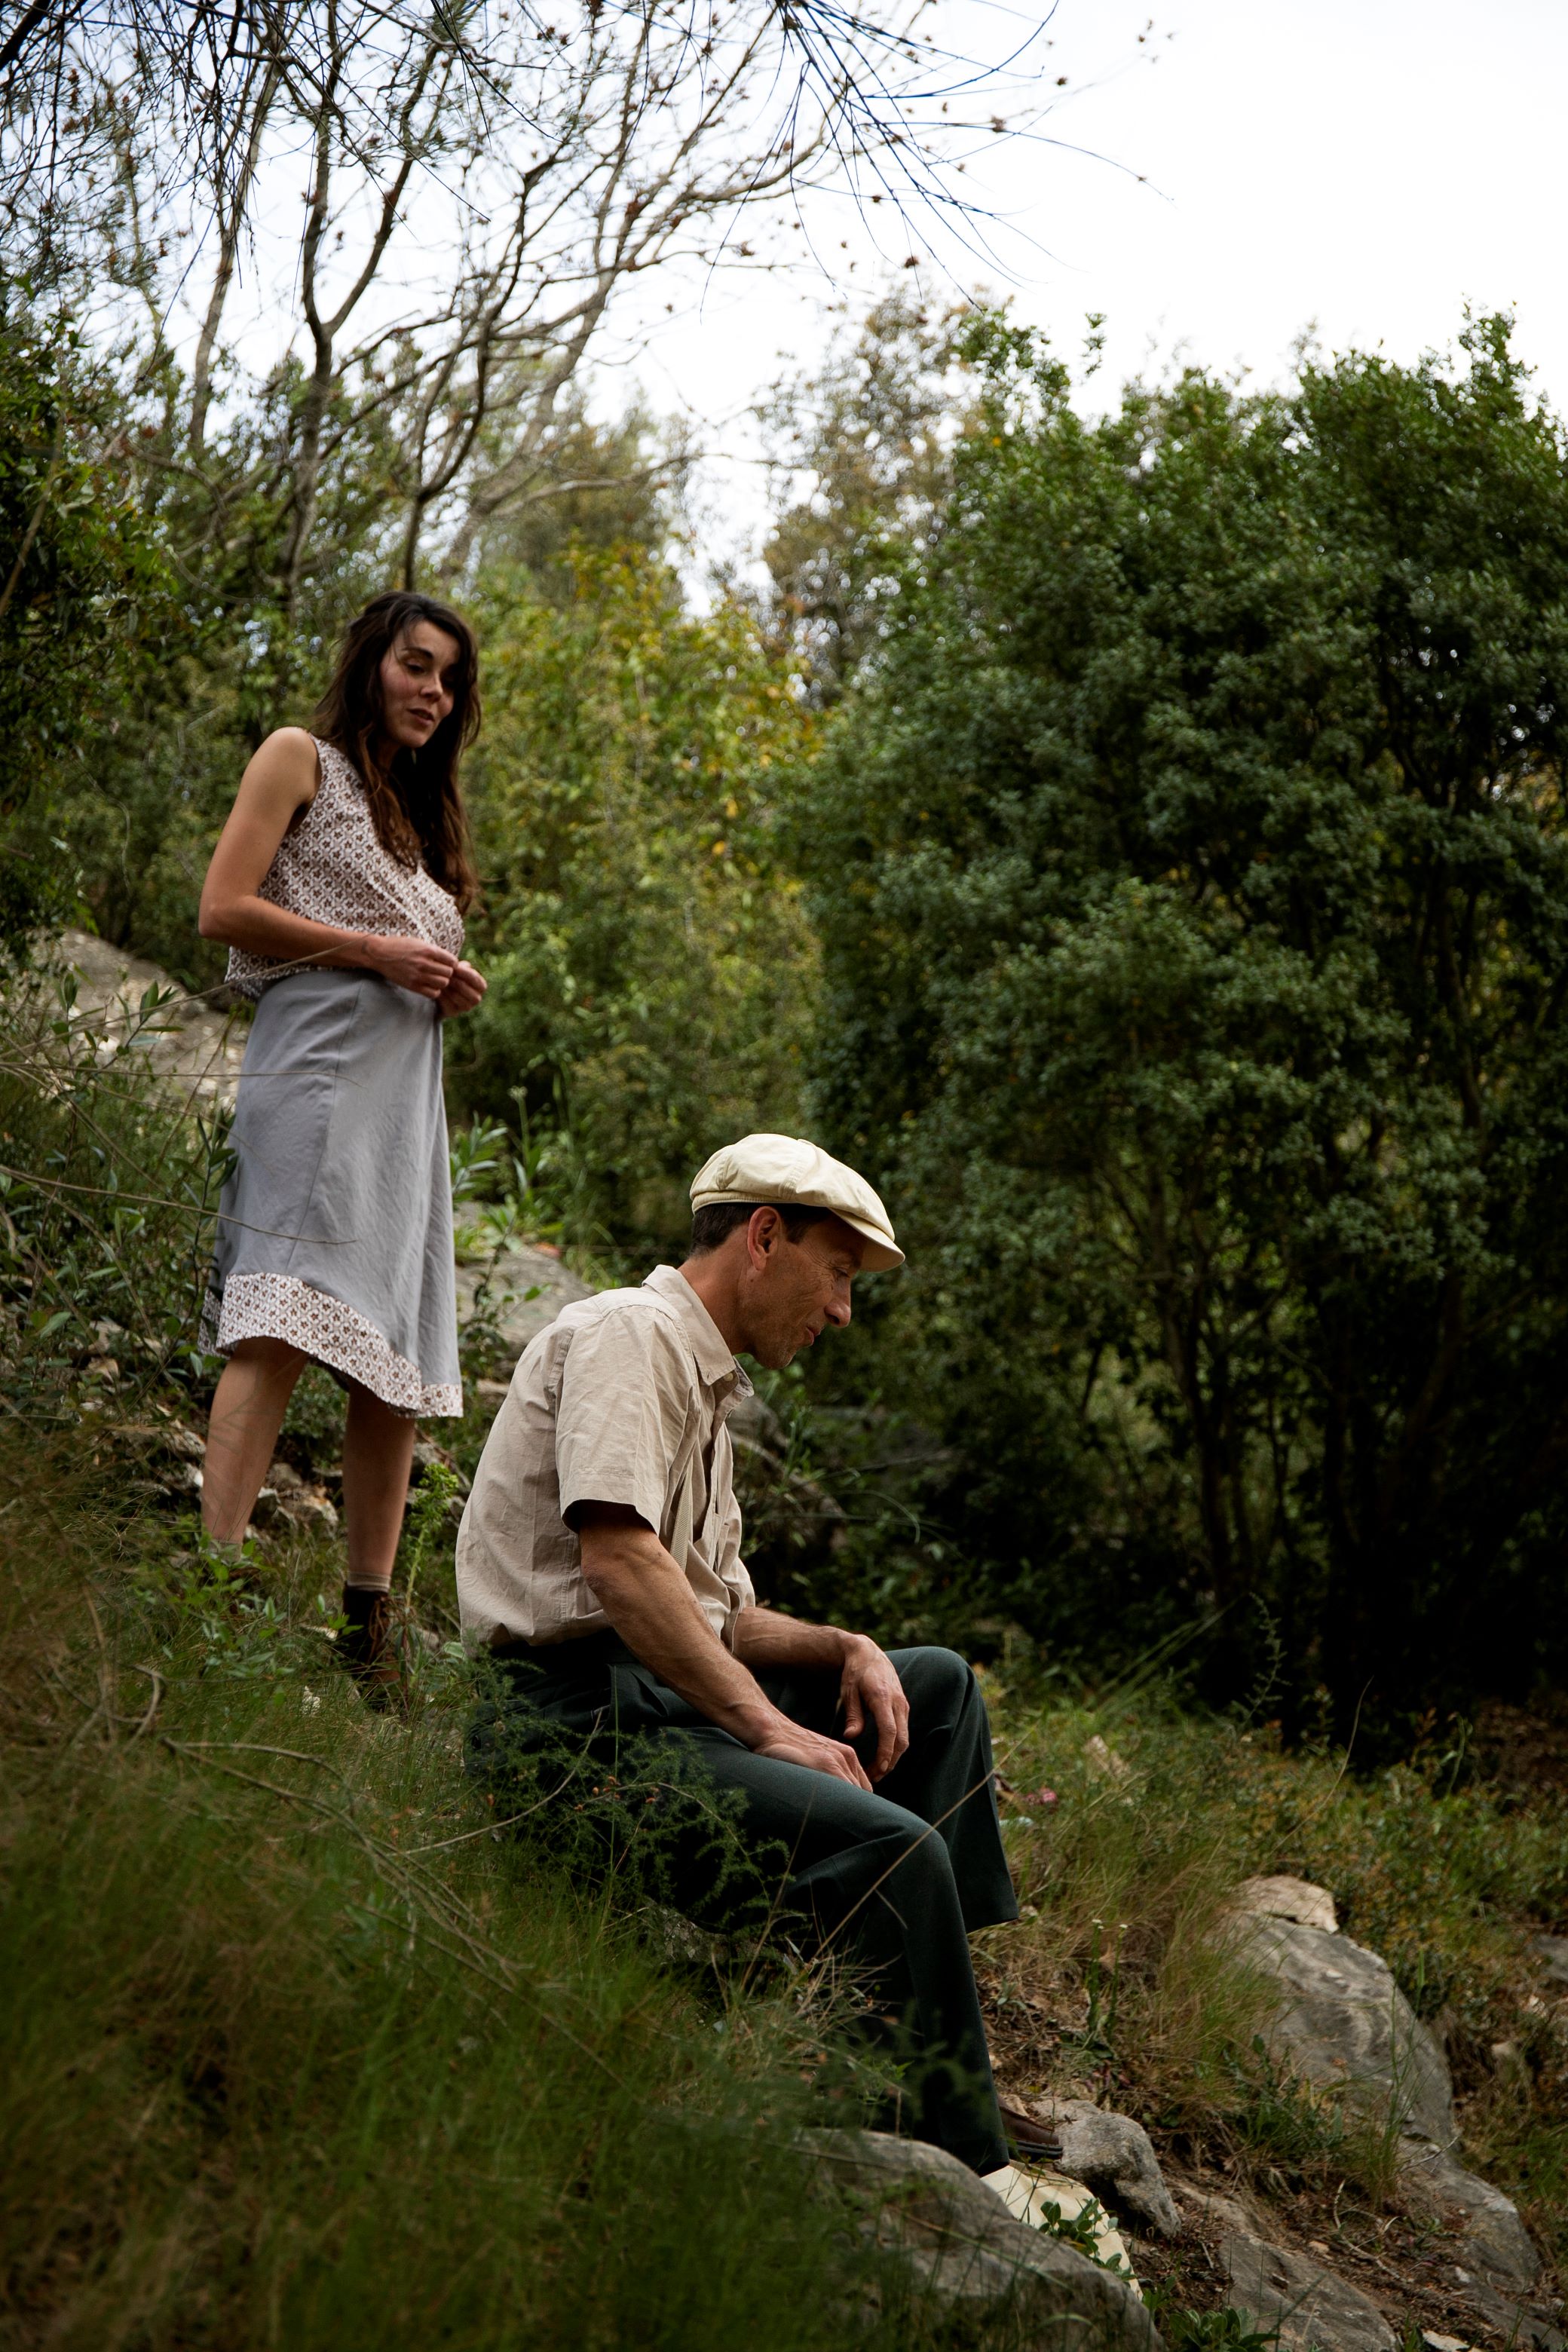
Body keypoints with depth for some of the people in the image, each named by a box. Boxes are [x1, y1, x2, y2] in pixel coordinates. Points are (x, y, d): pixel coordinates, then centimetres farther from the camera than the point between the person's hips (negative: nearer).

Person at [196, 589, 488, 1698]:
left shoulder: (421, 806, 30)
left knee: (402, 1351, 0)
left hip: (409, 1085, 8)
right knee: (283, 1324, -23)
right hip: (319, 1054, -8)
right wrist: (377, 950, -10)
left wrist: (451, 982, 10)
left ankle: (369, 1622, 1)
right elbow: (226, 909, -4)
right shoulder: (302, 757, 8)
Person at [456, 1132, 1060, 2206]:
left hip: (674, 1696, 11)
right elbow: (617, 1561, -23)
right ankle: (965, 2168, -12)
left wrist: (846, 1649, 5)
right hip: (582, 1718, -11)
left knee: (938, 1686, 16)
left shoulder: (710, 1387, 23)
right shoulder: (629, 1334, -9)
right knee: (895, 1846, -25)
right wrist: (770, 1726, -22)